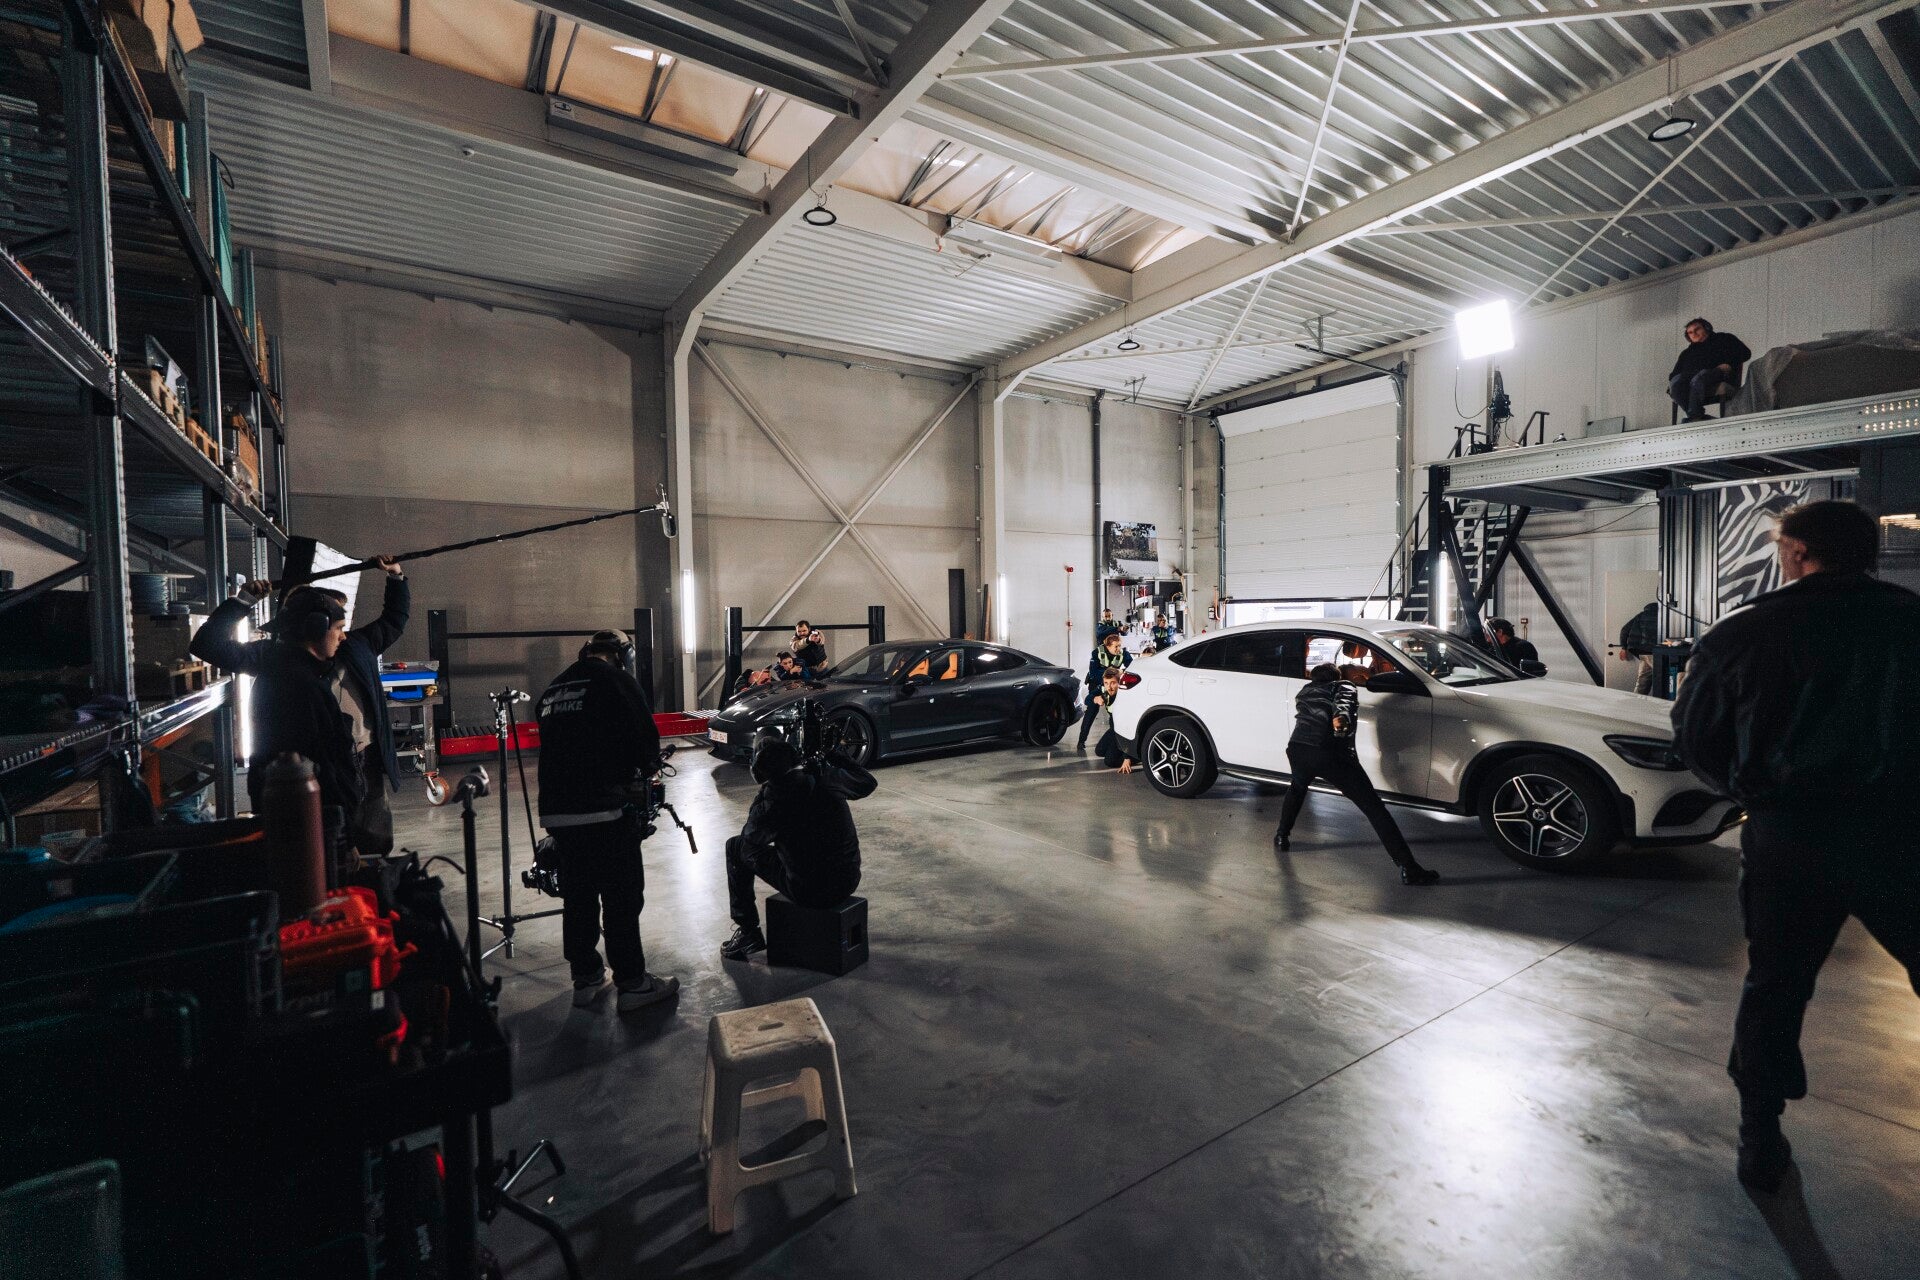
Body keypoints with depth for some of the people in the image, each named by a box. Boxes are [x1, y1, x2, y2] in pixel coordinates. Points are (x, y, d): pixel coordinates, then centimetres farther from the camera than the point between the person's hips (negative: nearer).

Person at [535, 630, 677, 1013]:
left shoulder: (553, 688, 17)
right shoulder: (617, 680, -4)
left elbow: (553, 747, 19)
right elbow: (644, 735, -9)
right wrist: (647, 769, 11)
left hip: (555, 810, 7)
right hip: (604, 809, -7)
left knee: (577, 895, 17)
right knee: (622, 896, 3)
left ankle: (585, 978, 29)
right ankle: (632, 982, 11)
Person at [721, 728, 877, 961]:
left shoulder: (776, 793, -18)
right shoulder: (828, 775, -7)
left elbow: (751, 837, 0)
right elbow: (868, 783, 13)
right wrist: (834, 756, 18)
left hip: (809, 891, -5)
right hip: (849, 881, 5)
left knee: (736, 848, 12)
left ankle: (748, 932, 16)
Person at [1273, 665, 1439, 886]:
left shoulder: (1303, 692, 30)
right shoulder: (1344, 687, 19)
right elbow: (1343, 701, -4)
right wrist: (1341, 716, -26)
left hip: (1297, 749, 4)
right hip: (1331, 753, -4)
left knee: (1297, 787, 37)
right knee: (1374, 809, 2)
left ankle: (1281, 836, 41)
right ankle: (1409, 869, -2)